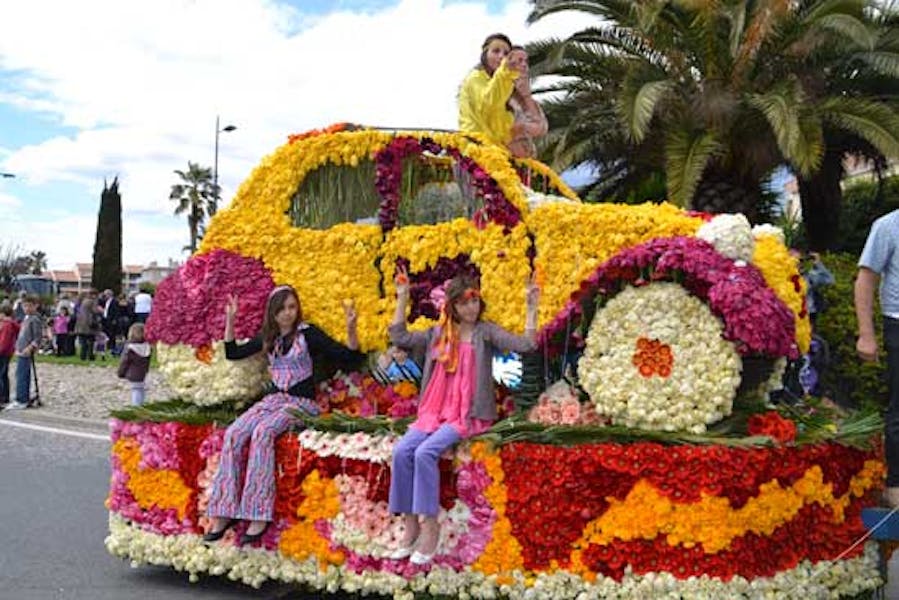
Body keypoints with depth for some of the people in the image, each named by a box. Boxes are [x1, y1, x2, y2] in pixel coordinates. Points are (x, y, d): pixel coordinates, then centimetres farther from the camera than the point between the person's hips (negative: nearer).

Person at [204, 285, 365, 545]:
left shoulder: (308, 334, -3)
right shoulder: (268, 337, 13)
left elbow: (350, 358, -8)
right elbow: (232, 353, 23)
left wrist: (351, 329, -25)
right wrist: (230, 320, 15)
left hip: (301, 403, -5)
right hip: (272, 399, 5)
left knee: (262, 432, -33)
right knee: (233, 434, -22)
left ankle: (259, 514, -33)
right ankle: (223, 512, -20)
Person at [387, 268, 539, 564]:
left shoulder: (486, 332, 1)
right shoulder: (438, 333, 13)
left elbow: (526, 345, -10)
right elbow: (400, 337, 12)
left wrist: (532, 308, -16)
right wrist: (402, 298, 10)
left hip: (469, 415, -4)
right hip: (434, 411, 5)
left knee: (425, 452, -28)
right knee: (402, 451, -20)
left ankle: (429, 526, -17)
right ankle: (410, 525, -12)